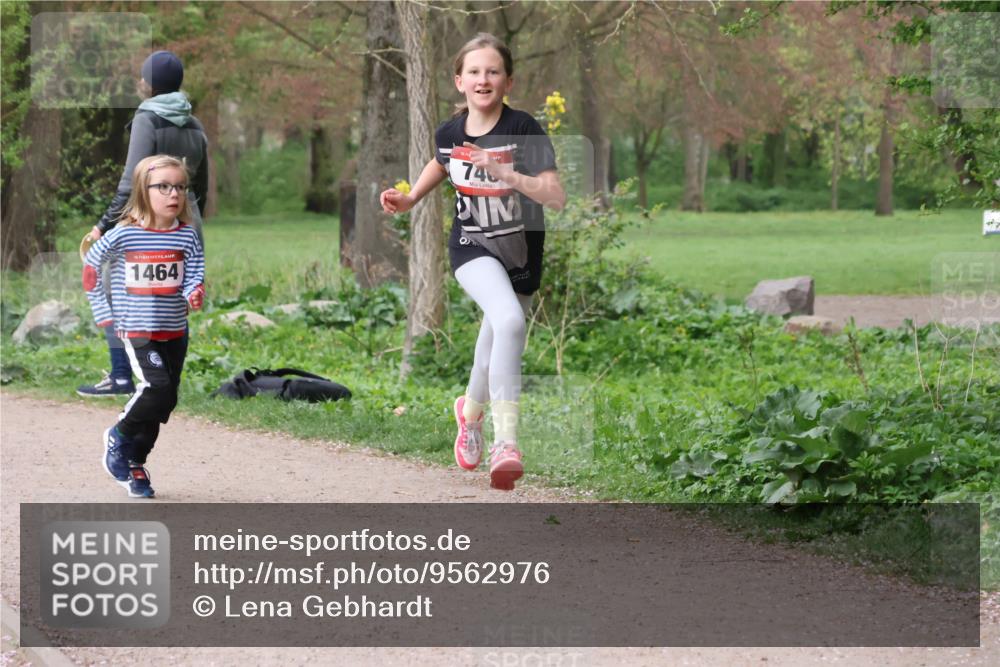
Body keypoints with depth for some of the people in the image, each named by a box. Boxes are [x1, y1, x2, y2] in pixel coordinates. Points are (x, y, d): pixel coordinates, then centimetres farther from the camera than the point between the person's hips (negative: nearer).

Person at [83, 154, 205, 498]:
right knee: (158, 387, -21)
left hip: (175, 332, 4)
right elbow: (91, 265, 3)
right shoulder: (124, 235, -9)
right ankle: (119, 436, 4)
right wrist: (102, 311, 1)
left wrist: (195, 294, -23)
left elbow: (194, 276, 1)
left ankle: (135, 463, 23)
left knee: (163, 401, 6)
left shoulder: (187, 236, -1)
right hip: (137, 330, -4)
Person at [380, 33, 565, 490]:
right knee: (509, 321, -29)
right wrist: (409, 199, 7)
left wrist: (505, 173, -34)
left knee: (496, 344, 14)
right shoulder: (450, 133, -5)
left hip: (521, 253, 1)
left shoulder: (523, 130, -16)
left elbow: (556, 197, -24)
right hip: (472, 246, -1)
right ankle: (505, 442, -32)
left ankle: (471, 409, 49)